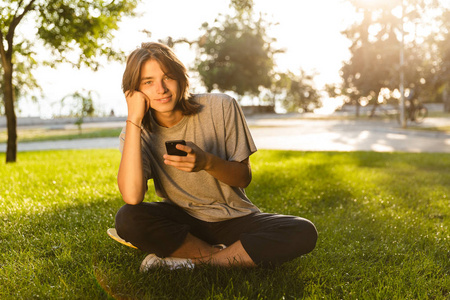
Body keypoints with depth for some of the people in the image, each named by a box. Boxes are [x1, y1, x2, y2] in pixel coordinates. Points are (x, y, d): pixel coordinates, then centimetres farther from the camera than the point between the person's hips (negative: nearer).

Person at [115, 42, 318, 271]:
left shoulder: (220, 108, -10)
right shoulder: (137, 133, -8)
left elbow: (244, 178, -5)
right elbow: (132, 197, -27)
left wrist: (207, 162, -28)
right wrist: (133, 118, -24)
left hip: (233, 219, 0)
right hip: (182, 222, 0)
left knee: (304, 232, -26)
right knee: (126, 219, -30)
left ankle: (190, 262, -19)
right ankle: (226, 256, -14)